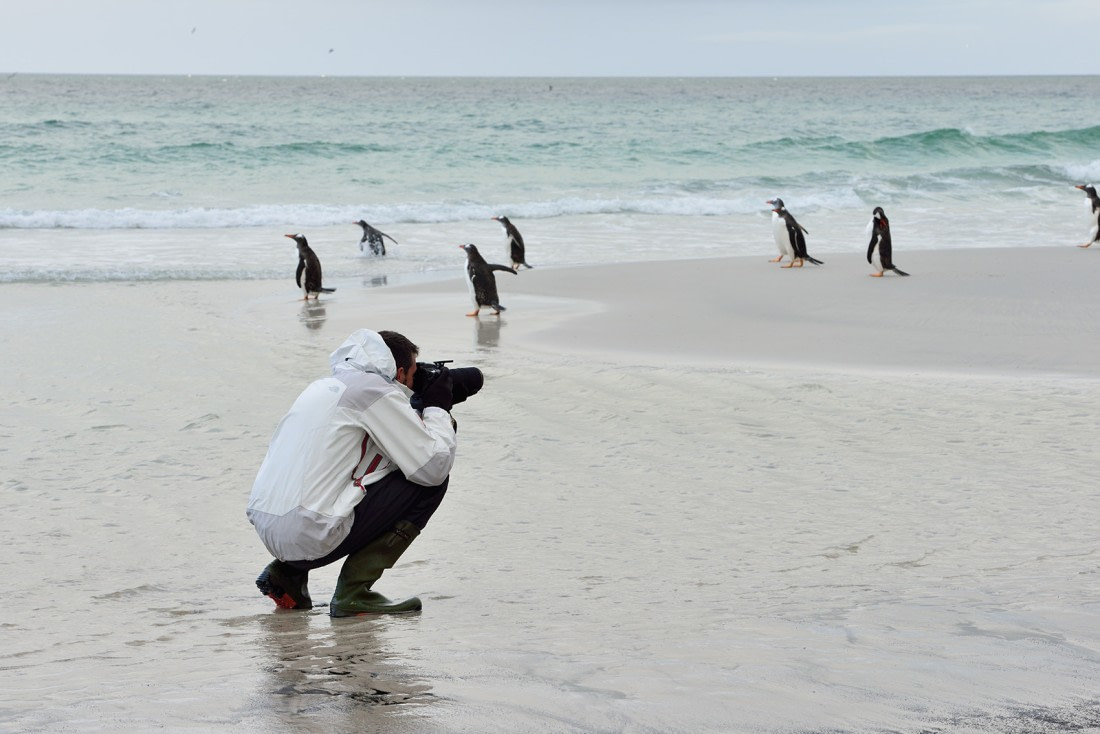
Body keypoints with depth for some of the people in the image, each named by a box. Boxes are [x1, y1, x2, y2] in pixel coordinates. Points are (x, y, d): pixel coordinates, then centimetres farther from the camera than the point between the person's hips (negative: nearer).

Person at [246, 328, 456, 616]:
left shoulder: (326, 386, 22)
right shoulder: (376, 389, -5)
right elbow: (434, 466, -7)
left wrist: (419, 409, 26)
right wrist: (437, 408, 9)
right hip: (311, 536, -9)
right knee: (430, 482, 2)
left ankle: (287, 572, 17)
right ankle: (353, 591, -3)